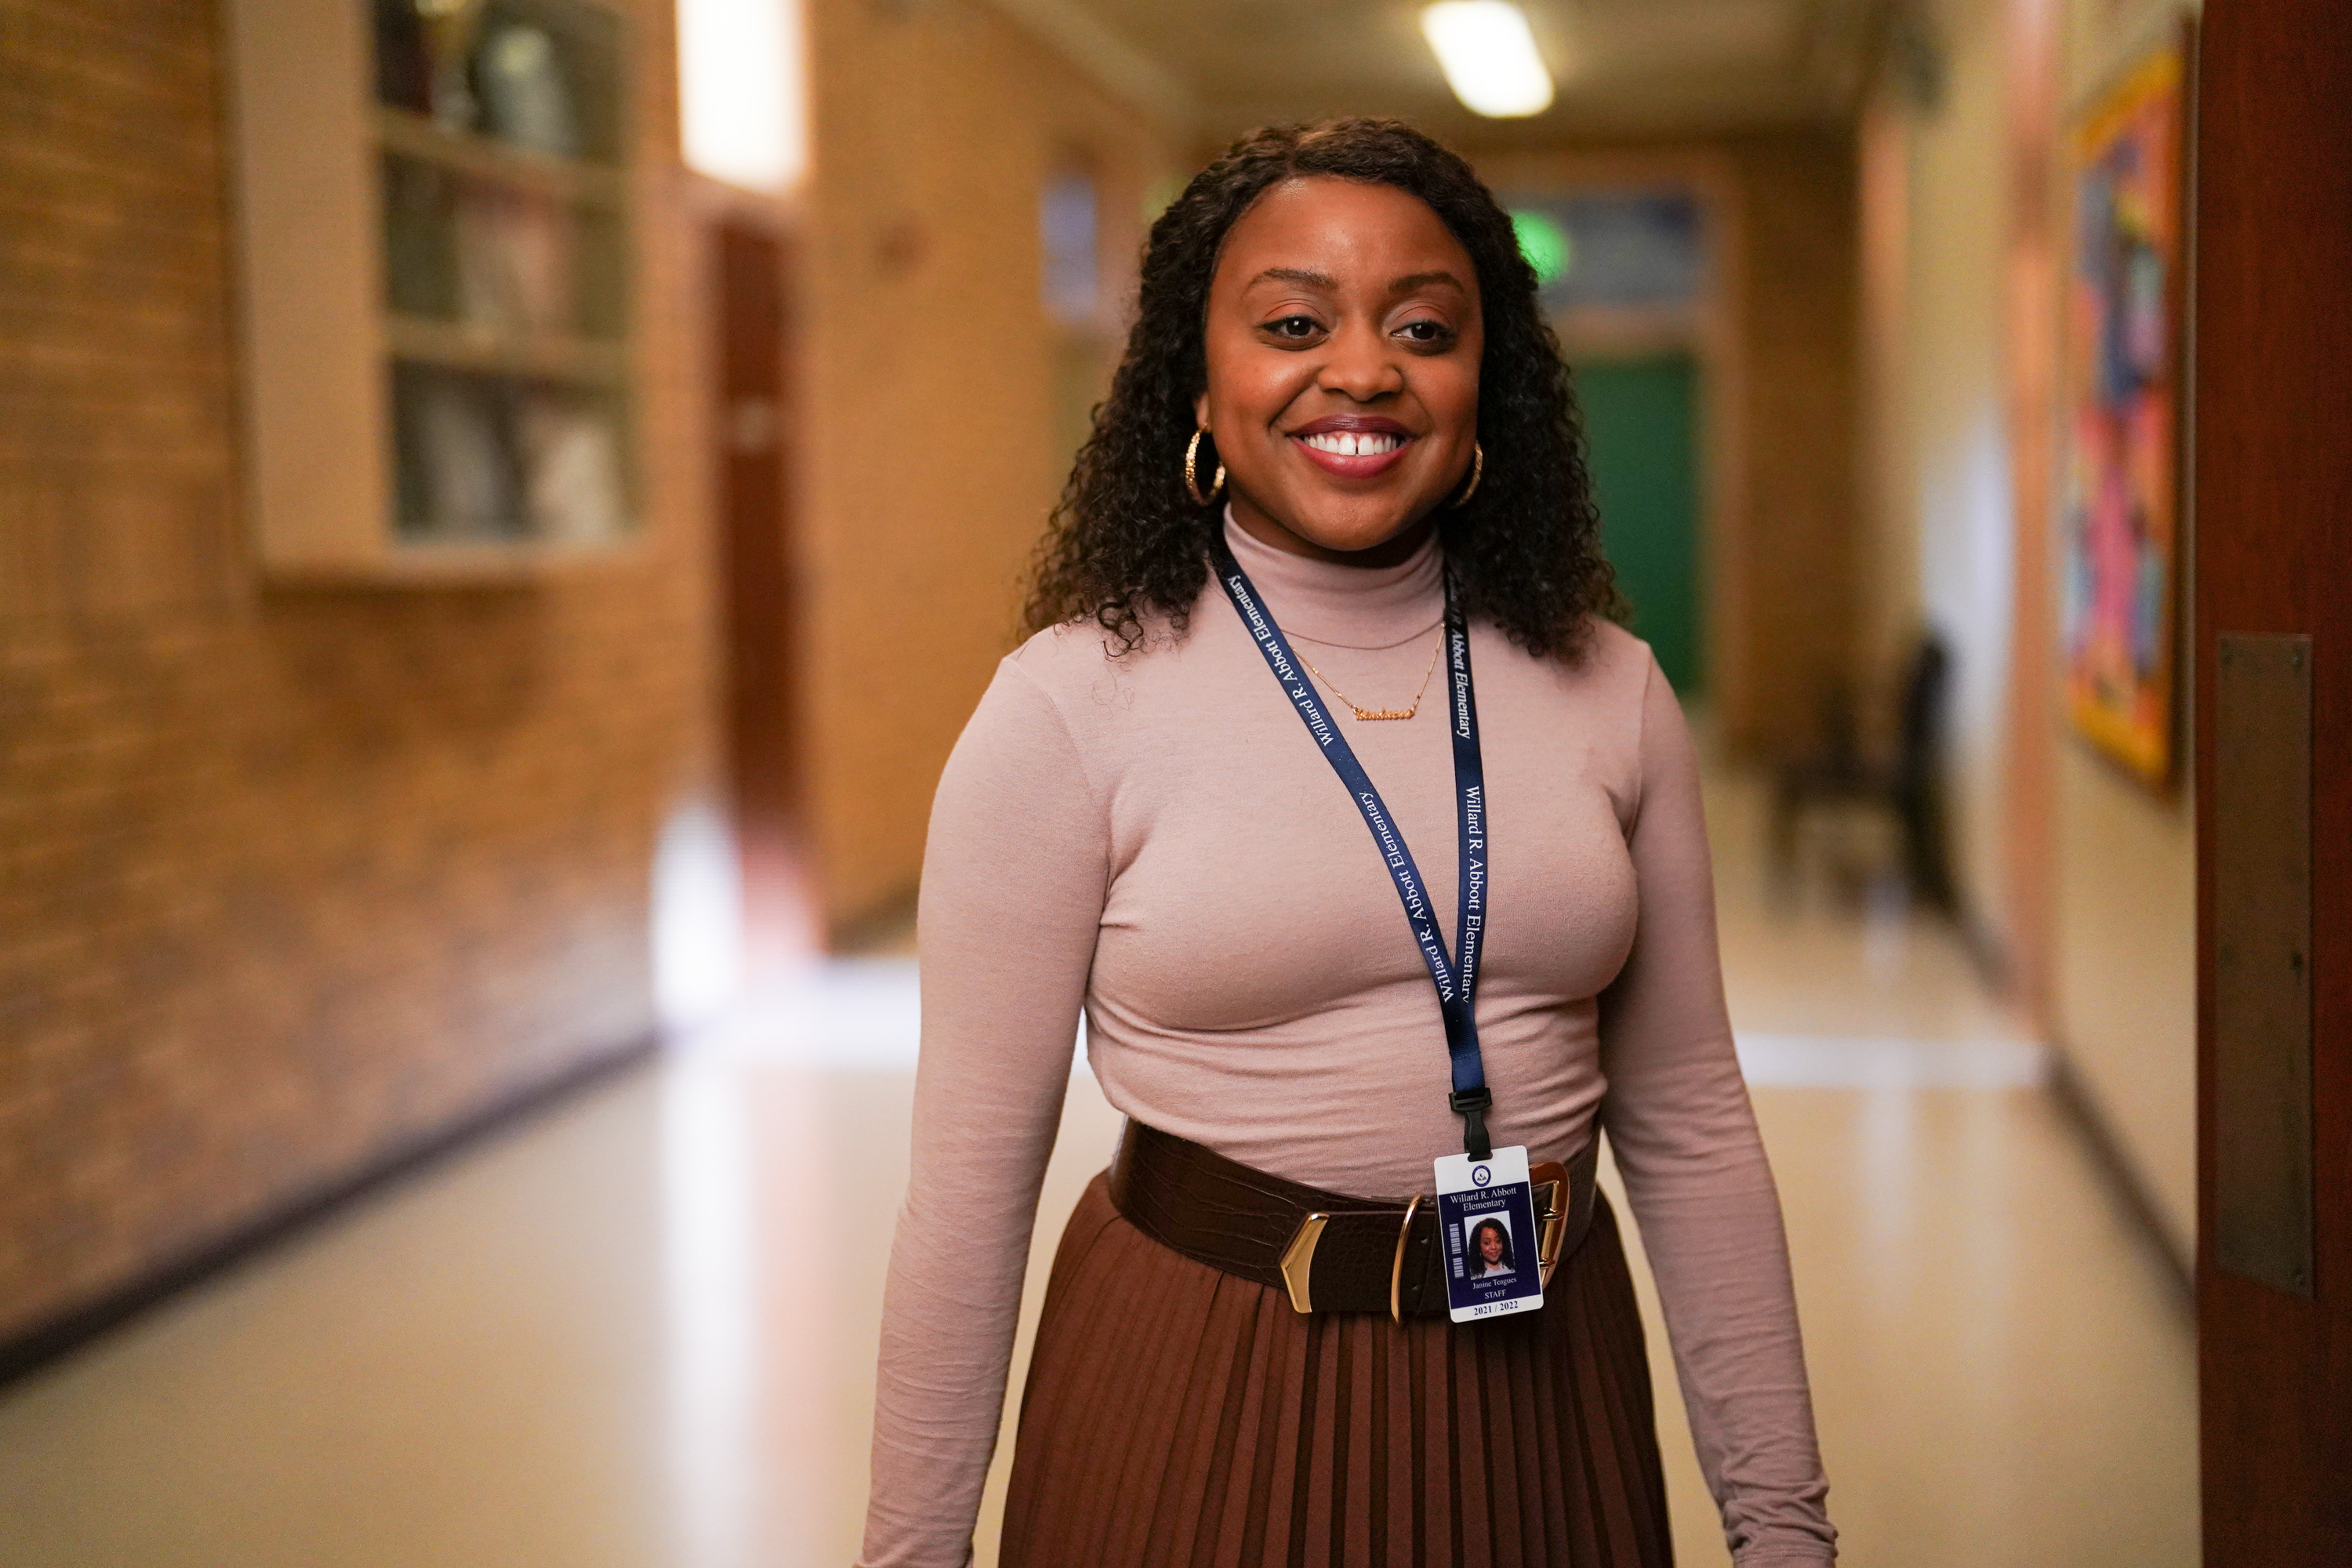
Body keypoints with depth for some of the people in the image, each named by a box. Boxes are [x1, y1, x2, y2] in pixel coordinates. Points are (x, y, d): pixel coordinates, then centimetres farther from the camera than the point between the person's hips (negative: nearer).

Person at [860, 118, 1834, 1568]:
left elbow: (1691, 1132, 4)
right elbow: (973, 1177, -9)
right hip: (1200, 1404, -3)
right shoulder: (1069, 707, -12)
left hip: (1547, 1393, 3)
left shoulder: (1610, 690, -2)